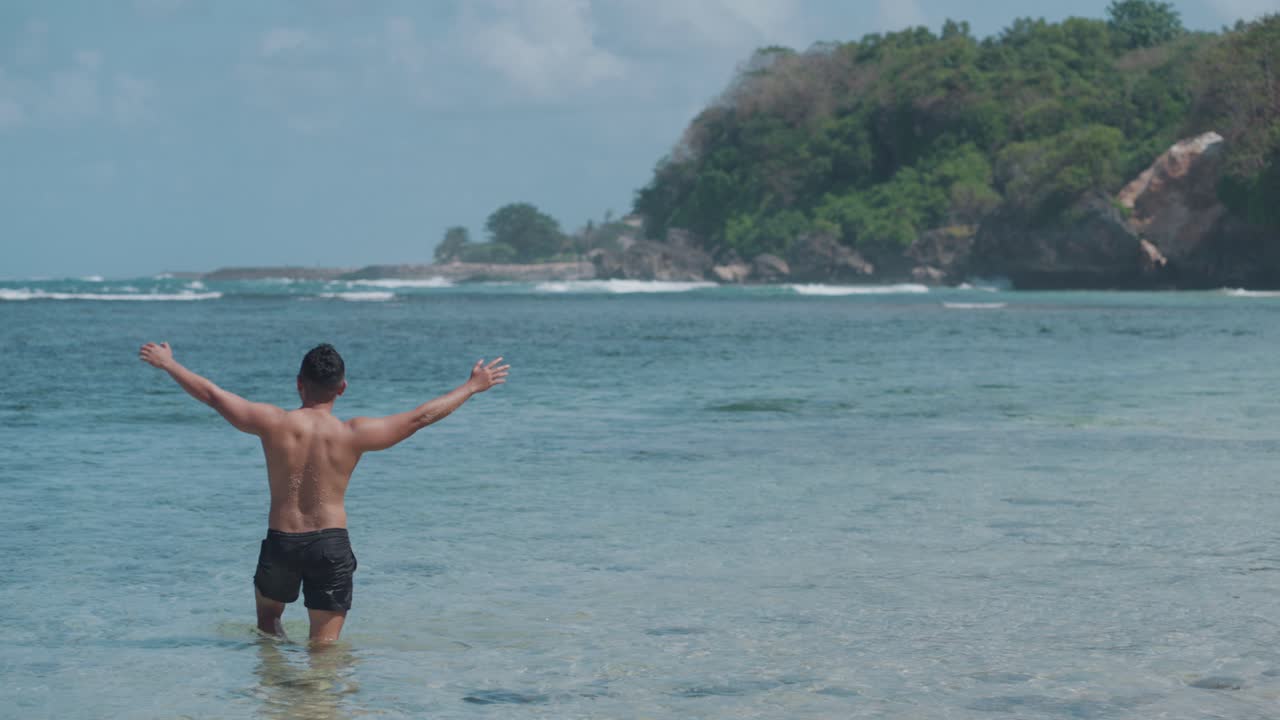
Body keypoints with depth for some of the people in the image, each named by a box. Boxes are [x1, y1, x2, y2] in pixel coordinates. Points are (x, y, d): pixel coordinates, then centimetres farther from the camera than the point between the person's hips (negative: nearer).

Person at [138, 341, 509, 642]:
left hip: (281, 542, 1)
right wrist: (472, 386, 11)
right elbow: (422, 416, 0)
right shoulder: (354, 434, -8)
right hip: (332, 544, -1)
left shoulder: (273, 423, -8)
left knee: (268, 615, 28)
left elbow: (211, 394, 2)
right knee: (325, 645, 6)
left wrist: (168, 364, 16)